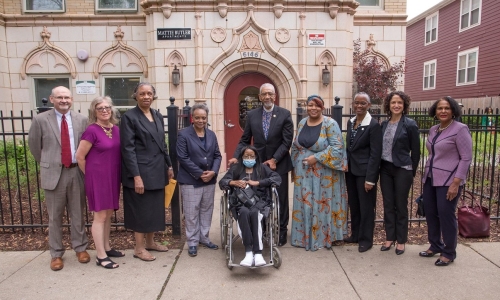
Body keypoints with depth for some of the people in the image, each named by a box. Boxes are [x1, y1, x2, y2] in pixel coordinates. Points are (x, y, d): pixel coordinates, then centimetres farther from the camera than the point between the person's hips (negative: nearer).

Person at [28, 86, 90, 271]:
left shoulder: (81, 120, 3)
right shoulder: (41, 120, -2)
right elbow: (34, 145, 8)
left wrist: (83, 165, 7)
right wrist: (46, 164, 12)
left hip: (77, 172, 1)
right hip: (53, 173, -1)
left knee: (78, 214, 12)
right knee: (55, 216, 9)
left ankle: (80, 248, 28)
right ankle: (56, 254, 23)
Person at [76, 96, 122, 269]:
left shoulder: (116, 129, 6)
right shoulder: (92, 130, -13)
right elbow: (80, 156, -9)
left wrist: (117, 175, 13)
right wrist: (90, 175, 1)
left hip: (113, 177, 7)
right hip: (98, 178, -7)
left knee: (108, 214, 16)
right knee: (100, 216, 0)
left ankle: (106, 248, 30)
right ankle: (101, 256, 10)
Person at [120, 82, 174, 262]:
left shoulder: (158, 116, 11)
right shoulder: (129, 117, -9)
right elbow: (128, 148, -15)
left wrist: (169, 166, 13)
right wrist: (136, 176, -20)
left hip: (157, 170, 7)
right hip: (140, 171, -7)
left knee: (155, 208, 15)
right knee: (141, 209, 3)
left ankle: (150, 242, 30)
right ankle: (139, 248, 18)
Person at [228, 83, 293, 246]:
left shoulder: (285, 114, -4)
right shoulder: (252, 115, 3)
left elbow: (287, 141, -8)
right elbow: (245, 140, 4)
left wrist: (274, 160, -15)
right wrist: (236, 156, -11)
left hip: (279, 164, -2)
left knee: (280, 199, 8)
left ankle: (281, 231, 23)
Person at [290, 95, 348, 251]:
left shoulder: (330, 123, -10)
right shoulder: (302, 123, 7)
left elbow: (337, 147, -17)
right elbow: (295, 146, 14)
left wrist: (316, 158, -20)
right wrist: (294, 166, 11)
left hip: (323, 173, -5)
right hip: (303, 172, 5)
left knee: (322, 203, 5)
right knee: (304, 203, 11)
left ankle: (323, 236, 22)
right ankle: (305, 235, 26)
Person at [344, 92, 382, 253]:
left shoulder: (374, 125, -13)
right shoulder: (350, 122, 8)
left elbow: (375, 154, -16)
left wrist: (370, 178, -18)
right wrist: (346, 166, 10)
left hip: (364, 172, -7)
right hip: (351, 170, 7)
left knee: (366, 207, 5)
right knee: (353, 205, 17)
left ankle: (366, 239, 20)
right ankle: (355, 234, 32)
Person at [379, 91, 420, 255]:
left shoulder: (410, 125, -8)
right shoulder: (384, 124, 7)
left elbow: (415, 151, -4)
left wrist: (412, 172, -2)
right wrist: (380, 166, 7)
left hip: (402, 170, -4)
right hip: (385, 169, 5)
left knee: (401, 205, 6)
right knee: (388, 205, 10)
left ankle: (401, 240, 20)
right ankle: (390, 237, 24)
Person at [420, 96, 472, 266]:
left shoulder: (460, 129, -11)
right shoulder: (433, 130, 10)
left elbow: (466, 158, -13)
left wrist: (456, 183, -18)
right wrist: (427, 174, 15)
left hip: (448, 180, -7)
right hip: (430, 179, 7)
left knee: (446, 215, 1)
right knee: (430, 213, 11)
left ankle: (449, 253, 18)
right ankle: (435, 246, 29)